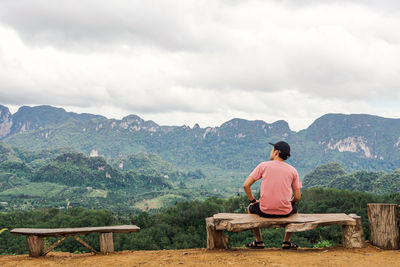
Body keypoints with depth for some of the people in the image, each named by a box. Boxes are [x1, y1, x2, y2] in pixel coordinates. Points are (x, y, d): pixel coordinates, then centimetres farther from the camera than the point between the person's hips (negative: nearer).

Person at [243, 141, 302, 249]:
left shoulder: (263, 165, -1)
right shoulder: (292, 170, 4)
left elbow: (246, 185, -4)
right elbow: (297, 197, 4)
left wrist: (253, 201, 10)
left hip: (265, 211, -1)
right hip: (285, 212, 2)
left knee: (251, 208, 32)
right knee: (294, 208, 37)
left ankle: (259, 241, 30)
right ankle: (287, 242, 32)